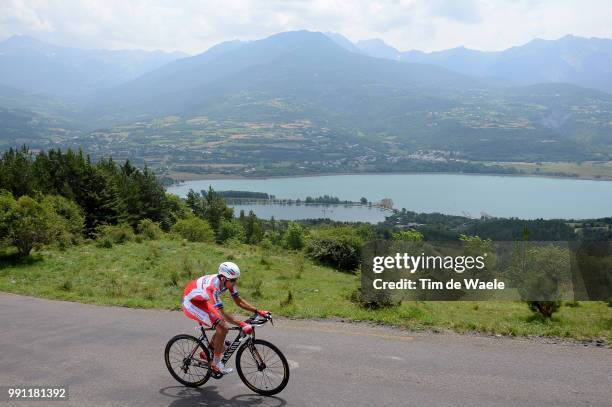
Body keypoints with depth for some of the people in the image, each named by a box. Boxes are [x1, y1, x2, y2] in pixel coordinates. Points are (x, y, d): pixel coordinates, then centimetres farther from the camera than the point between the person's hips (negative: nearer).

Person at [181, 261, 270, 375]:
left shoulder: (228, 282, -12)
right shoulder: (213, 287, -37)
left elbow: (239, 301, -4)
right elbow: (223, 313, -40)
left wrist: (258, 311, -13)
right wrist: (241, 324, -46)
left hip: (201, 302, 9)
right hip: (191, 303, -9)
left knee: (222, 326, 5)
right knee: (222, 328, -18)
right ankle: (216, 363, -6)